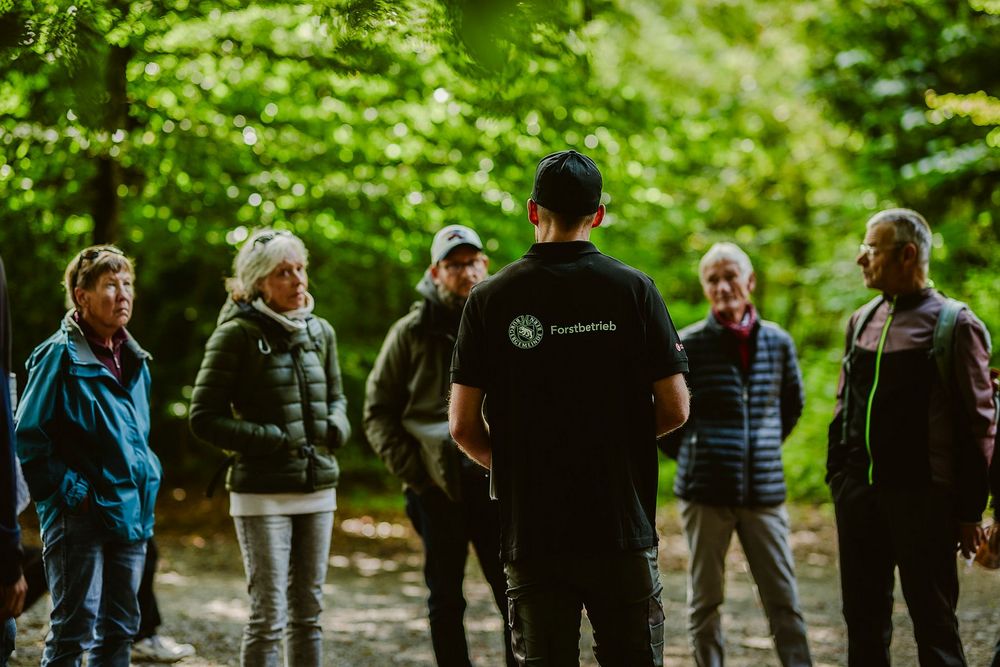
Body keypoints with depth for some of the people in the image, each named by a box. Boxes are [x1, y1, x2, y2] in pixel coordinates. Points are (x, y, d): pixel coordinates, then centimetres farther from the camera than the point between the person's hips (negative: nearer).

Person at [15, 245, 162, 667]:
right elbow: (28, 435, -13)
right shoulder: (60, 356, -10)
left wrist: (146, 482, 13)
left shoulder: (134, 361, 13)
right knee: (74, 630, -4)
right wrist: (68, 490, -14)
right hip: (80, 516, -7)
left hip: (130, 513, 7)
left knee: (119, 630, 13)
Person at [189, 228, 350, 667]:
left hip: (318, 489, 6)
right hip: (263, 494, -6)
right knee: (269, 615, -6)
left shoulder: (320, 332, 9)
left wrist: (337, 426, 1)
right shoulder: (237, 335, -8)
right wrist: (267, 440, -15)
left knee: (308, 611, 11)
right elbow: (204, 418, -7)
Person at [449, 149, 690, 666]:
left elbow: (463, 427, -3)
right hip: (621, 526, 0)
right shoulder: (633, 289, -2)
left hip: (531, 527, 1)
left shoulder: (490, 299, -1)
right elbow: (674, 409, -3)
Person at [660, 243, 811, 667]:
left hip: (765, 491, 2)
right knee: (705, 600, 7)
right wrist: (689, 453, 5)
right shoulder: (689, 345, -4)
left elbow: (792, 405, 21)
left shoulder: (777, 342, 5)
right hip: (706, 492, -2)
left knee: (783, 600, 2)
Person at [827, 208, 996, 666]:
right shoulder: (861, 321, 13)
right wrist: (836, 474, 14)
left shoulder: (954, 325, -5)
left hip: (921, 495, -6)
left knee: (934, 621, -1)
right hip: (858, 491, 6)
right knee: (863, 617, 11)